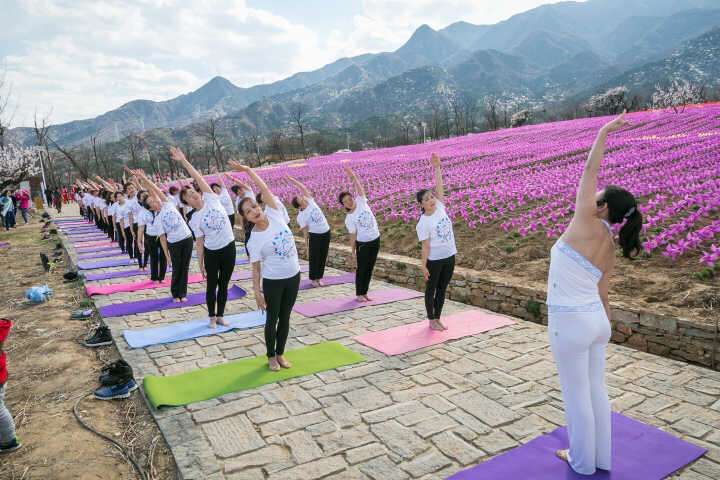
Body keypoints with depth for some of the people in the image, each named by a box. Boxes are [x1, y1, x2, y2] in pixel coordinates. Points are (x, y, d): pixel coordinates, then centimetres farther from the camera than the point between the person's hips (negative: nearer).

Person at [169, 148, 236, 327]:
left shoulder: (211, 199, -3)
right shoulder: (195, 220, -5)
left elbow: (199, 178, -9)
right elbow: (199, 243, -3)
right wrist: (201, 264, -4)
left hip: (229, 248, 1)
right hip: (211, 252, -1)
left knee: (224, 285, 11)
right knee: (211, 286, 9)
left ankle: (220, 315, 24)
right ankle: (212, 316, 24)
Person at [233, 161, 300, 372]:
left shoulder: (274, 215, -7)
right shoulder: (254, 240, -14)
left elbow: (265, 190, -10)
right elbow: (256, 267, -9)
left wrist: (248, 170, -11)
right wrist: (257, 291, -12)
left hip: (293, 276, 4)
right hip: (272, 281, -3)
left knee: (285, 317, 15)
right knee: (273, 318, 10)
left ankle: (280, 353, 30)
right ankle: (271, 356, 29)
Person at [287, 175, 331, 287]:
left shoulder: (310, 201, -5)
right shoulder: (301, 216, -15)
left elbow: (303, 188, -5)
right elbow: (305, 231, -11)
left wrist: (292, 179, -8)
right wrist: (307, 245, -10)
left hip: (326, 232, 5)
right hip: (315, 235, -5)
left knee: (323, 257, 11)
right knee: (314, 257, 4)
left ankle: (319, 277, 22)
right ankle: (313, 278, 18)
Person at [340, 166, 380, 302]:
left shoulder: (361, 202, -3)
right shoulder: (349, 219, -11)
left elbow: (359, 188, -15)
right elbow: (353, 235, -10)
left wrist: (353, 176, -25)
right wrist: (352, 252, -11)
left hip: (376, 240, 4)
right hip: (363, 243, -4)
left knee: (369, 268, 11)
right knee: (361, 269, 2)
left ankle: (364, 292, 22)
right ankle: (359, 294, 17)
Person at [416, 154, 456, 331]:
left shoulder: (440, 207, -1)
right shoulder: (423, 223, -15)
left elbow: (439, 187, -8)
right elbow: (426, 246, -15)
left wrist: (437, 168, -12)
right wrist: (423, 265, -16)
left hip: (449, 256, 6)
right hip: (434, 259, -6)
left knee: (442, 289, 14)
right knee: (431, 289, 9)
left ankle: (437, 318, 27)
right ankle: (431, 320, 21)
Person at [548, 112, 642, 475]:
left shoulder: (587, 222, -14)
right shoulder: (610, 248, 6)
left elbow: (589, 171, -6)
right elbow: (602, 294, 12)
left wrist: (604, 132, 3)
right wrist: (601, 327, 21)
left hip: (570, 322, -8)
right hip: (596, 319, 8)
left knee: (576, 394, 9)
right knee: (596, 390, 19)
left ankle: (583, 461, 27)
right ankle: (601, 457, 35)